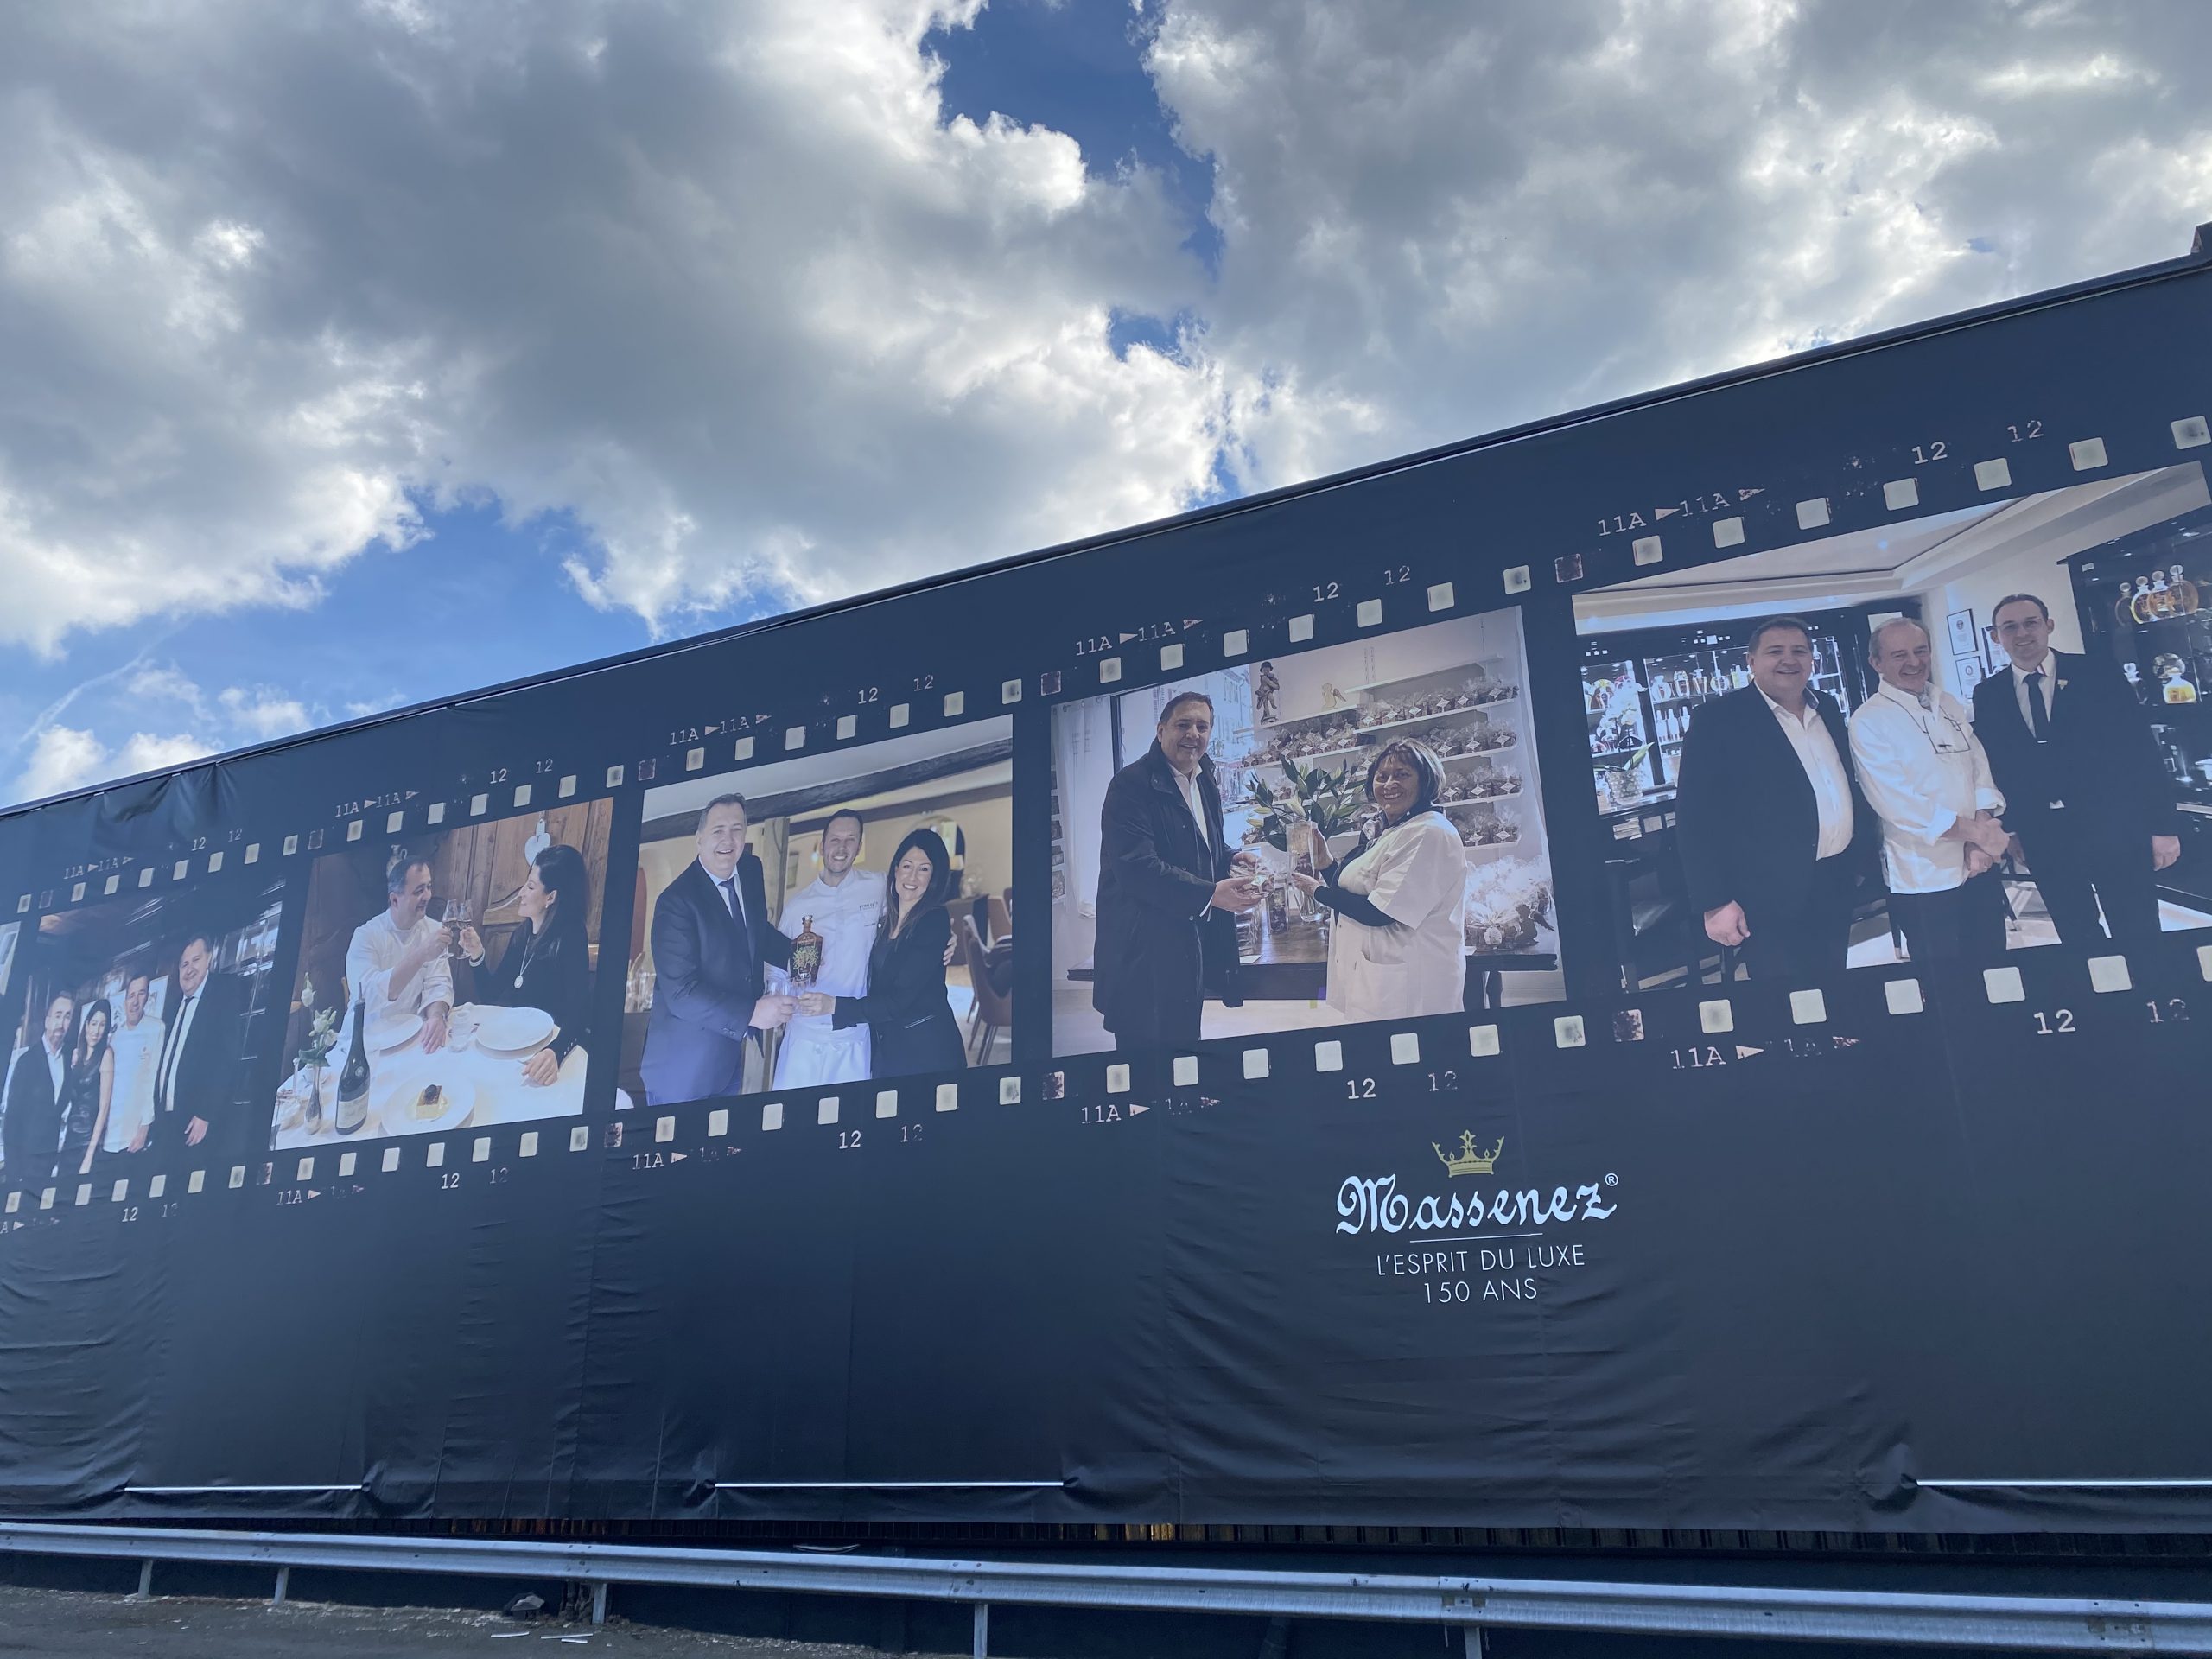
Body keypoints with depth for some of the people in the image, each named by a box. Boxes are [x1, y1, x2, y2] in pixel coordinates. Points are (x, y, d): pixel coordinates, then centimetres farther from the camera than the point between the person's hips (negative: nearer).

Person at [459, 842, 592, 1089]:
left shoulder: (569, 941, -14)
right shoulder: (522, 934, 8)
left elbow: (578, 1013, -27)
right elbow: (490, 995, 13)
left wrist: (554, 1052, -46)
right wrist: (476, 956, -5)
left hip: (548, 1049, -7)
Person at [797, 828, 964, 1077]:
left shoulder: (935, 922, -14)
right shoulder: (886, 921, 8)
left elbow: (901, 1000, -18)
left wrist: (834, 1006, -22)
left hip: (926, 1048, -6)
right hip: (884, 1047, 6)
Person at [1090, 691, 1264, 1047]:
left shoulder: (1205, 783, 13)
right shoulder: (1132, 784, -16)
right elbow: (1136, 867, -26)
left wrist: (1231, 860, 2)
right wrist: (1211, 894, -28)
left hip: (1193, 949, 9)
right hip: (1143, 953, -8)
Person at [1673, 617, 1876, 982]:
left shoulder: (1829, 711, 11)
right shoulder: (1718, 719, -10)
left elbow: (1848, 786, 21)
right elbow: (1695, 815, -13)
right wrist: (1714, 903, -16)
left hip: (1837, 886, 6)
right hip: (1772, 898, -6)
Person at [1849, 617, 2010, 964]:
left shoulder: (1950, 705, 10)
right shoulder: (1867, 722, -10)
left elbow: (1980, 769, 5)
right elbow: (1896, 802, -17)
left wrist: (1981, 844, -10)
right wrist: (1973, 831, -17)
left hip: (1979, 867, 6)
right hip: (1925, 878, -6)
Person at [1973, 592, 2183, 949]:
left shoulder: (2097, 675, -1)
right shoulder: (1987, 696, 4)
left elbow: (2141, 750, -2)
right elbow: (1993, 767, 7)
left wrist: (2163, 824, -6)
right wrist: (2008, 828, 1)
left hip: (2114, 828, -2)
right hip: (2044, 838, 2)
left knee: (2138, 939, 3)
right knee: (2078, 940, 11)